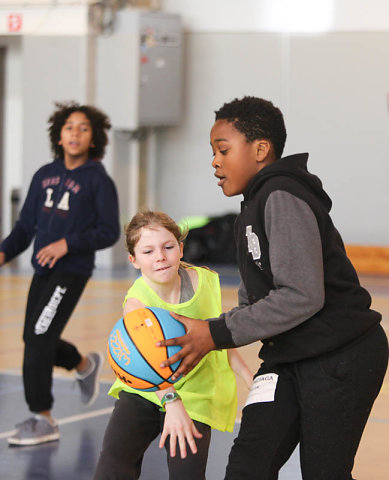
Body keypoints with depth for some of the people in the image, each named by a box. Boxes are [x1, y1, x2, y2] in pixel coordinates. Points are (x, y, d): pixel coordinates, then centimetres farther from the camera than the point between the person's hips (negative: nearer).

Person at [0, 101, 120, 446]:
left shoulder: (98, 180, -6)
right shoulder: (45, 175, 9)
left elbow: (110, 232, -9)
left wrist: (68, 244, -20)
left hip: (72, 271, -6)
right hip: (43, 269, 7)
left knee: (38, 339, -12)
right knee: (34, 340, 15)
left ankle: (43, 420, -3)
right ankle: (85, 365, 45)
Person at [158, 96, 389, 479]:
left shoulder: (282, 197, -17)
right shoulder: (255, 205, 14)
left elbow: (301, 297, -25)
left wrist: (217, 334, -22)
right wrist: (200, 337, 2)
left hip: (341, 358, -9)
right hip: (288, 358, 9)